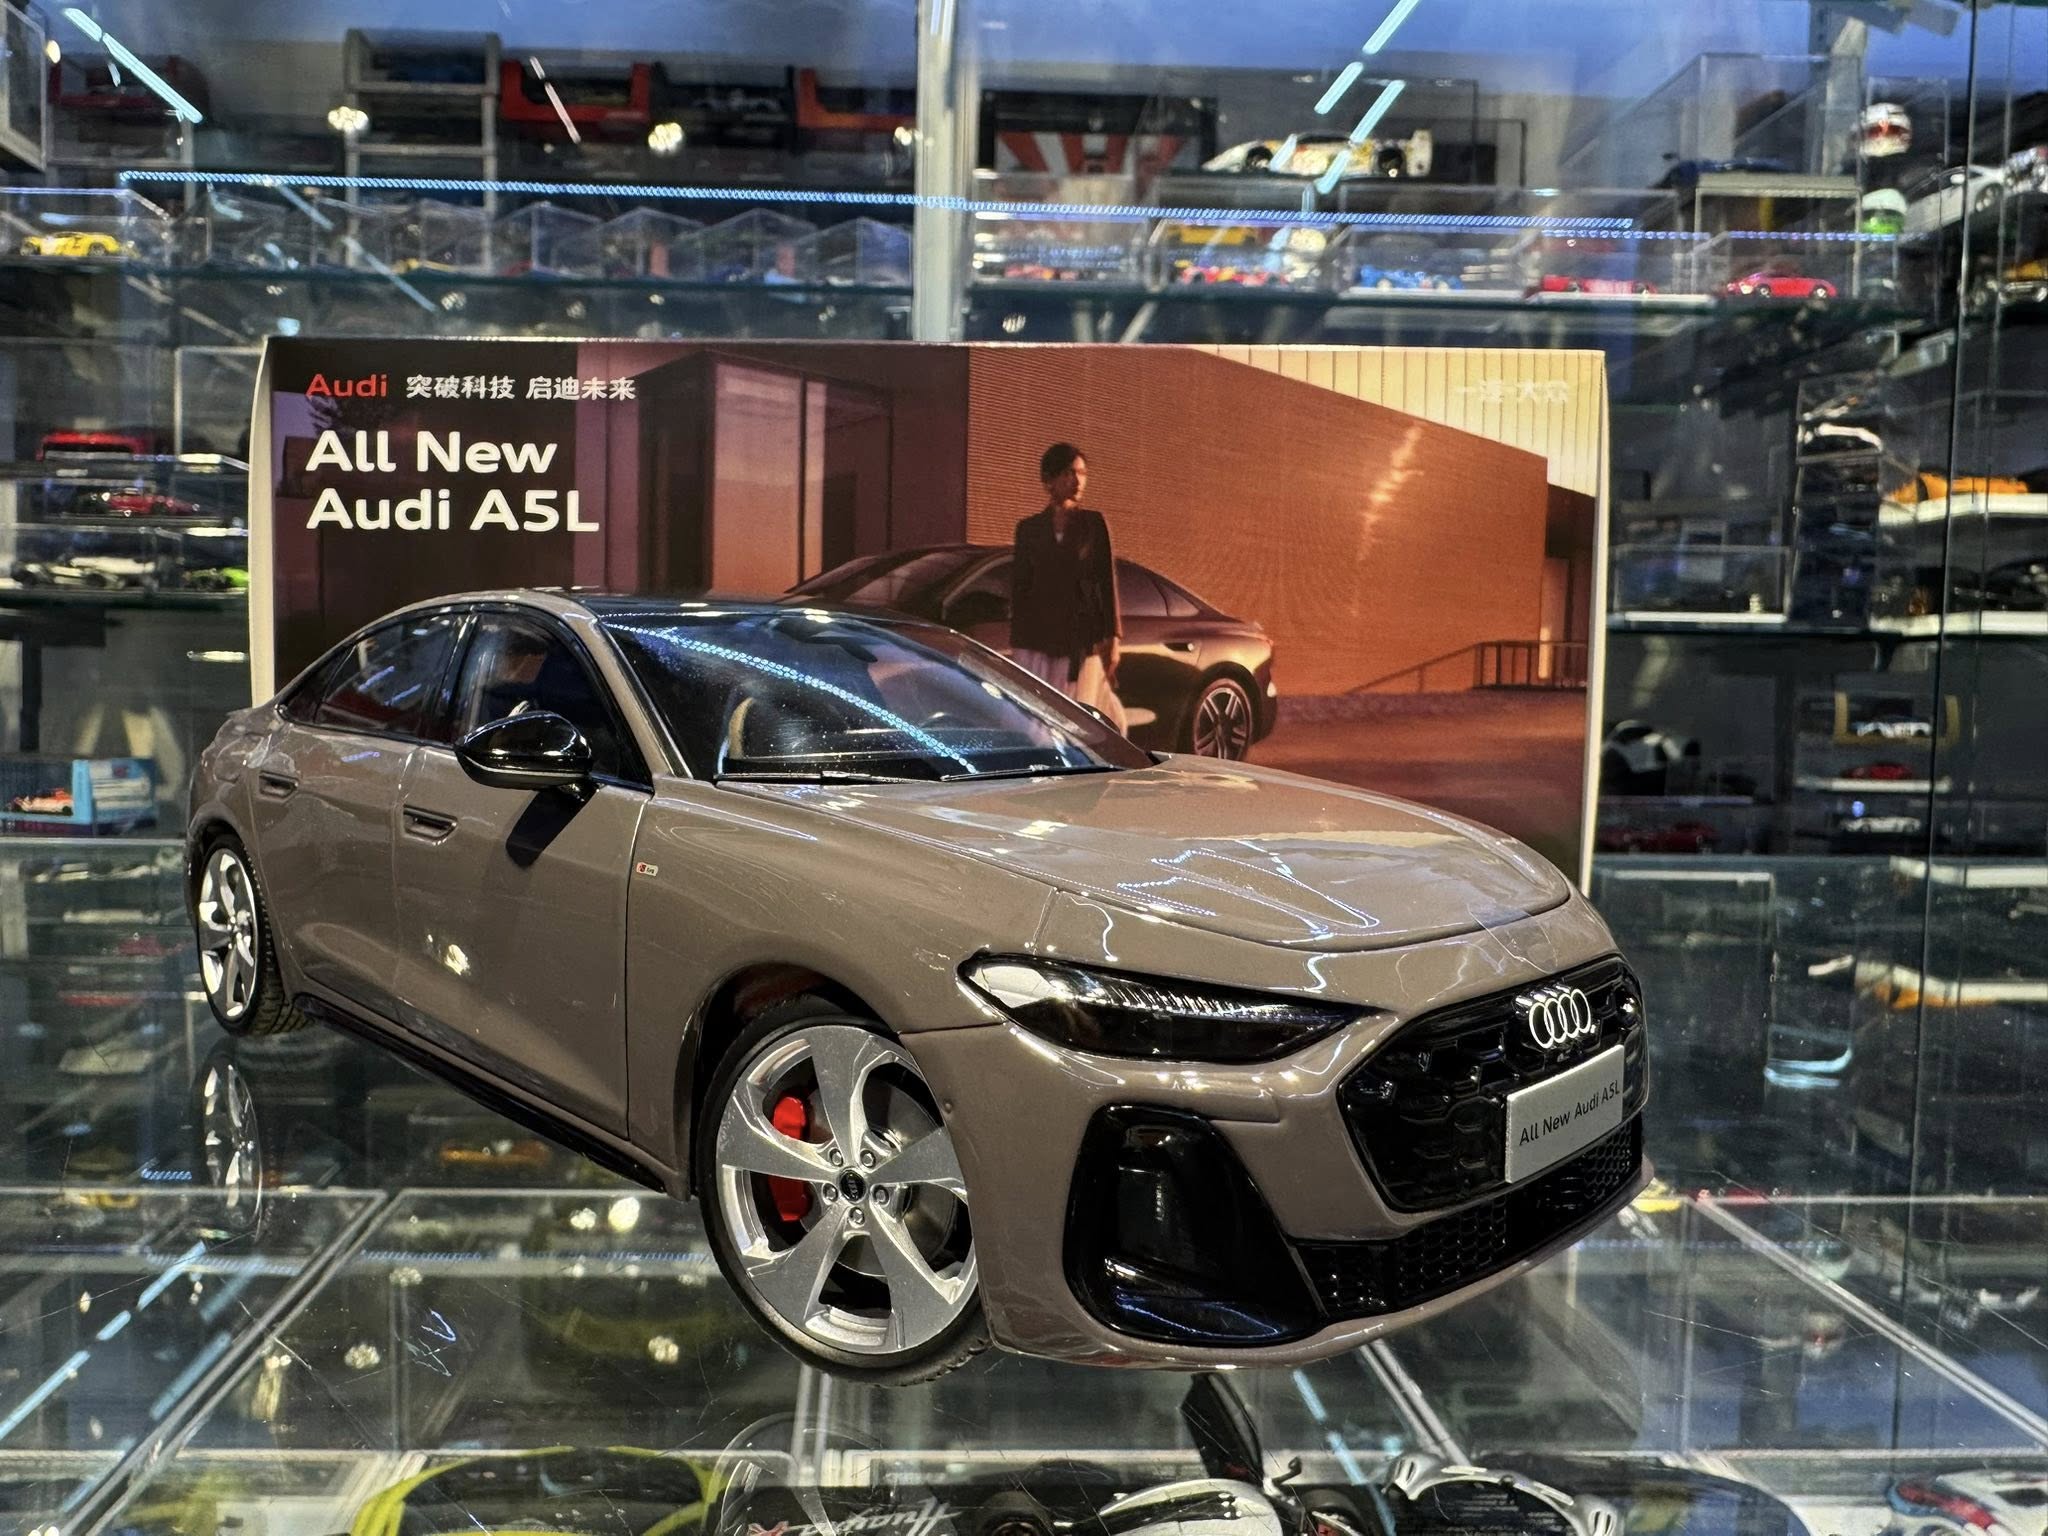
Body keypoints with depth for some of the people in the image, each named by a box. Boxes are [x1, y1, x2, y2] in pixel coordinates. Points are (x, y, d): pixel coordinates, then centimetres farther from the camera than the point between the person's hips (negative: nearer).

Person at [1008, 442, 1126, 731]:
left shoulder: (1093, 523, 6)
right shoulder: (1029, 529, 8)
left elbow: (1107, 580, 4)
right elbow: (1019, 588, 10)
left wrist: (1112, 638, -2)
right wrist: (1016, 647, 6)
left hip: (1083, 640, -1)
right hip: (1038, 640, 1)